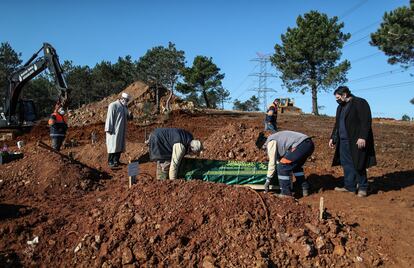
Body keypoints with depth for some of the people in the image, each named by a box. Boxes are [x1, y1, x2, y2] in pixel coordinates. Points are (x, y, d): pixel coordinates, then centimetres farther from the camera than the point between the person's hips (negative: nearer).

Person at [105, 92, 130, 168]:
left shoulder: (125, 107, 13)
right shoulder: (113, 105, -12)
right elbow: (109, 118, -15)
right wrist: (109, 129, -17)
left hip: (122, 130, 8)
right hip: (114, 130, -8)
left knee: (120, 145, 10)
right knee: (113, 145, -5)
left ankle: (116, 160, 19)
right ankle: (110, 162, 4)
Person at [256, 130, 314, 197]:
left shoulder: (271, 142, 1)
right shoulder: (276, 139, 29)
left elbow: (272, 163, -2)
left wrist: (268, 180, 6)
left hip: (301, 145, -10)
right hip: (309, 144, 10)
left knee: (282, 167, -3)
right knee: (296, 166, 31)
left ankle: (286, 193, 4)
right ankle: (304, 188, 34)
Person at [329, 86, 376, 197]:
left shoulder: (360, 103, -7)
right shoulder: (340, 107, 19)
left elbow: (366, 121, -15)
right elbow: (337, 124, 25)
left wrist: (362, 137, -23)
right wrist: (333, 138, 20)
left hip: (356, 141, -8)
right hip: (343, 141, 8)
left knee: (358, 165, -3)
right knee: (346, 164, 8)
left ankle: (362, 188, 10)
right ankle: (349, 186, 16)